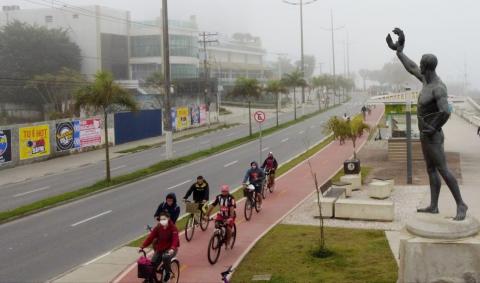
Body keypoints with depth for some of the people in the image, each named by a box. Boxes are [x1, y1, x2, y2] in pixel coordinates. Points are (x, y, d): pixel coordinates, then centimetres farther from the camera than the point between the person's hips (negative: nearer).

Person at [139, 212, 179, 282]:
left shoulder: (173, 228, -12)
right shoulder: (157, 228, -1)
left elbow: (175, 239, -25)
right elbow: (150, 237, -10)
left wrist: (172, 248, -44)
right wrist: (142, 247, -22)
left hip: (169, 249, -4)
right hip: (159, 249, 4)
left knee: (165, 257, -36)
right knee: (152, 264, -8)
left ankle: (168, 272, -9)